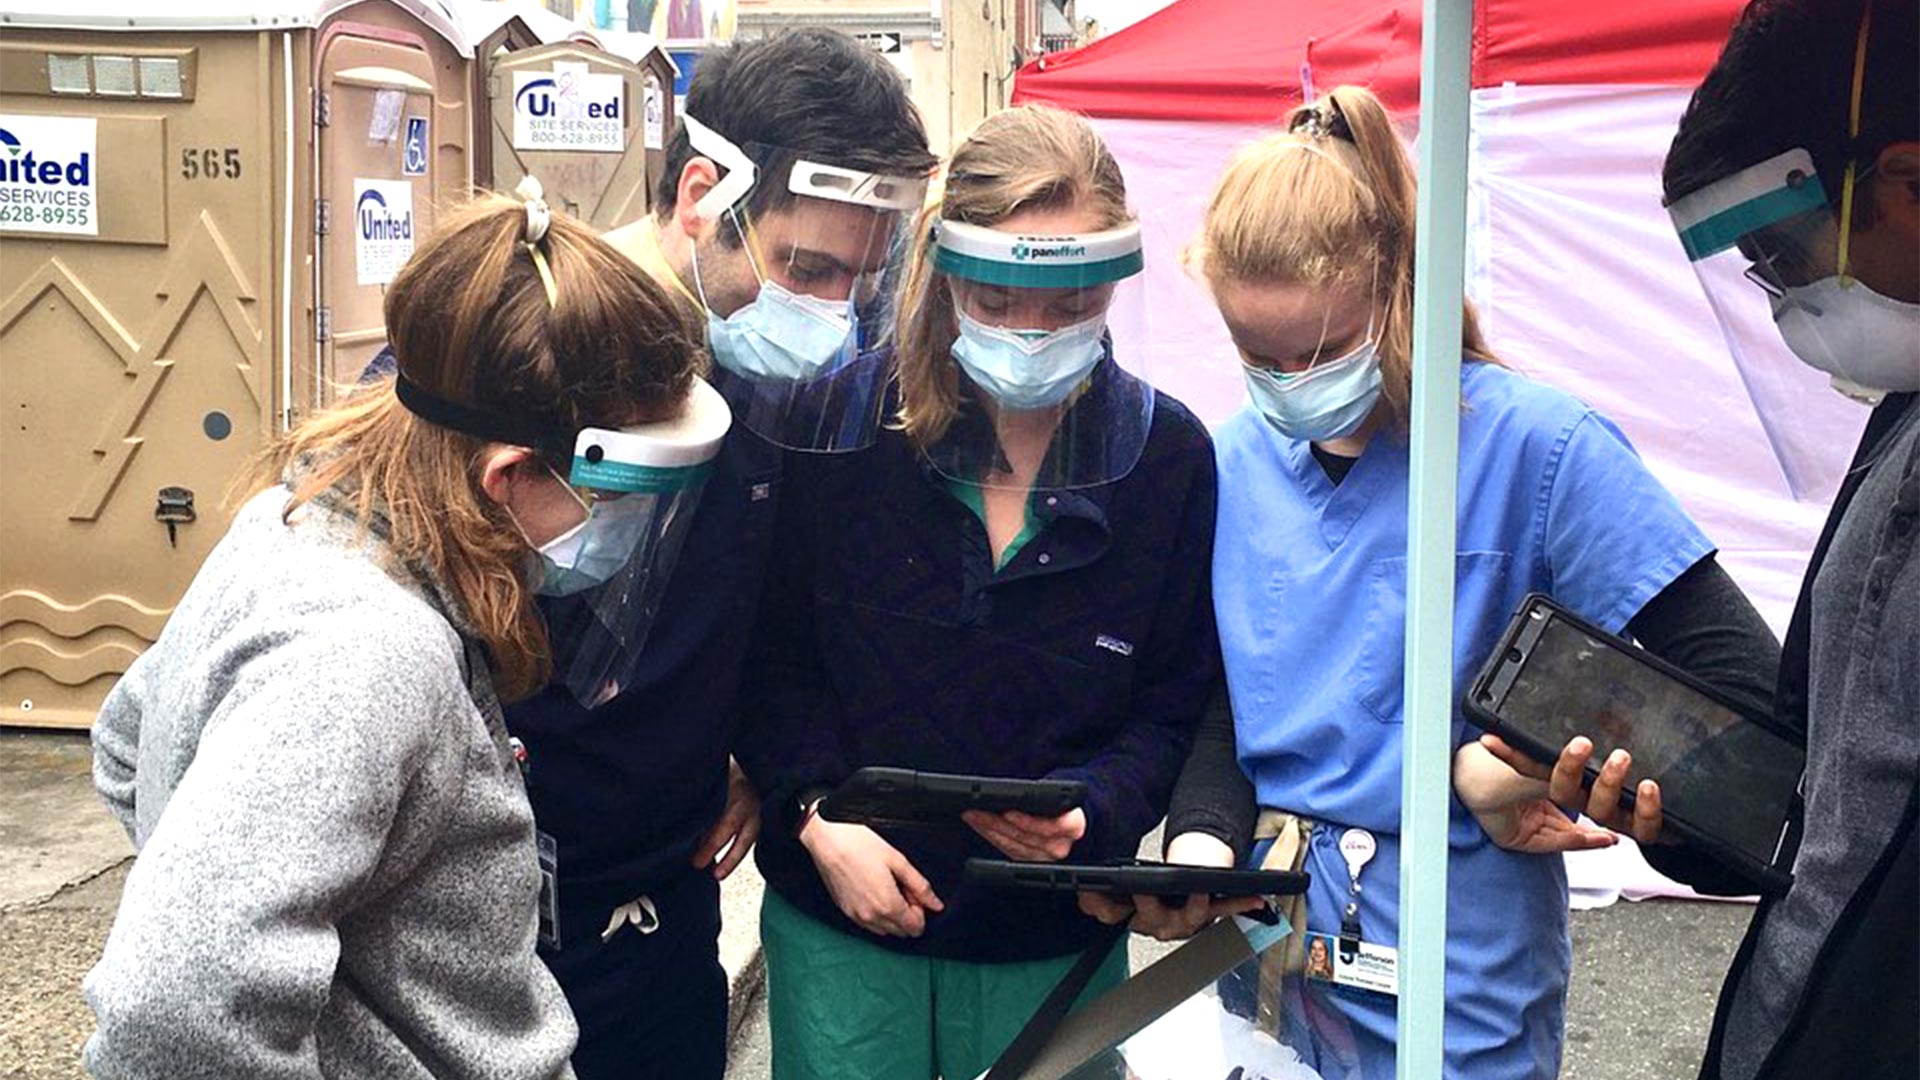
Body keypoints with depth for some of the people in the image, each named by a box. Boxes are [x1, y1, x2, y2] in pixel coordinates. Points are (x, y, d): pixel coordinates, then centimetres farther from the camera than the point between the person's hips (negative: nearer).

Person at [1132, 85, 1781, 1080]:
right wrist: (1202, 842, -11)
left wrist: (1509, 765, -19)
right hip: (1269, 957, 5)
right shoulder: (1238, 462, 2)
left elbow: (1740, 679, -13)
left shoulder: (1536, 446, -14)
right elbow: (1220, 703, 8)